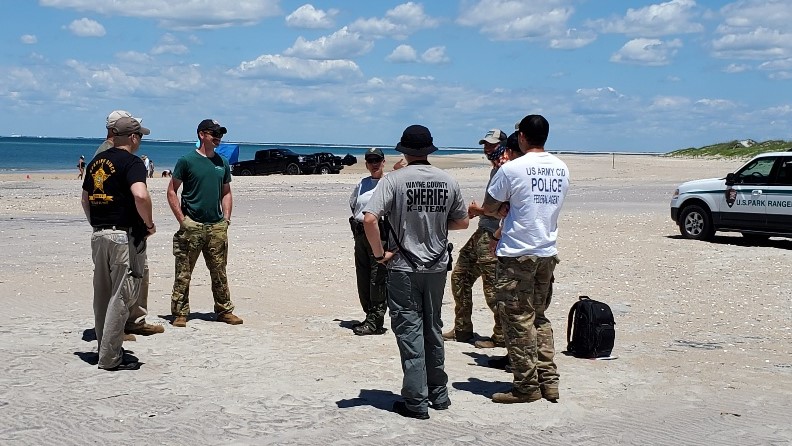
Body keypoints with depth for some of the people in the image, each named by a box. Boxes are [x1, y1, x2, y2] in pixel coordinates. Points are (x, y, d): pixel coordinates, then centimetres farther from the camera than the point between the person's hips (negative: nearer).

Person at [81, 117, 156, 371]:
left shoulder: (97, 161, 13)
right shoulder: (131, 162, -11)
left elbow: (85, 198, 21)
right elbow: (141, 195, -27)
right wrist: (149, 224, -13)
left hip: (98, 235, 8)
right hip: (124, 236, -8)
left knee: (103, 295, 16)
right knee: (121, 297, -2)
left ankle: (105, 348, 28)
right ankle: (110, 358, 0)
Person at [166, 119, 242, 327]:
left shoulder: (222, 163, 12)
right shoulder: (187, 160, -3)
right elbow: (172, 191, -1)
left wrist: (226, 218, 8)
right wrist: (182, 219, -8)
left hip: (217, 226, 4)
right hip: (192, 225, -4)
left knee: (219, 272, 9)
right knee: (183, 273, -1)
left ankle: (225, 310, 18)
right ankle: (180, 313, 7)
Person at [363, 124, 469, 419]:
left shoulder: (394, 179, -13)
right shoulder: (448, 181, -1)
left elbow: (369, 219, -23)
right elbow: (462, 222, 9)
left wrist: (379, 253, -12)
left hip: (403, 267, -4)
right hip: (437, 266, 4)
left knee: (409, 331, 3)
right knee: (433, 329, 18)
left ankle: (416, 402, 5)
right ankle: (439, 394, 28)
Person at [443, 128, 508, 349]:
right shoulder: (495, 170, 17)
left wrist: (479, 210, -8)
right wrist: (476, 211, 9)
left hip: (492, 236, -11)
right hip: (482, 233, 11)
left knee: (492, 289, -5)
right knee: (460, 277, 15)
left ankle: (501, 336, 9)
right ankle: (462, 329, 25)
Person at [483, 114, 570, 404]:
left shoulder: (512, 169, -13)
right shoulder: (562, 169, 6)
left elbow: (489, 208, -3)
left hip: (517, 254, -6)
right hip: (548, 252, 6)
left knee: (518, 320, 2)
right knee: (539, 317, 17)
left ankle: (527, 386, 6)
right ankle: (549, 381, 16)